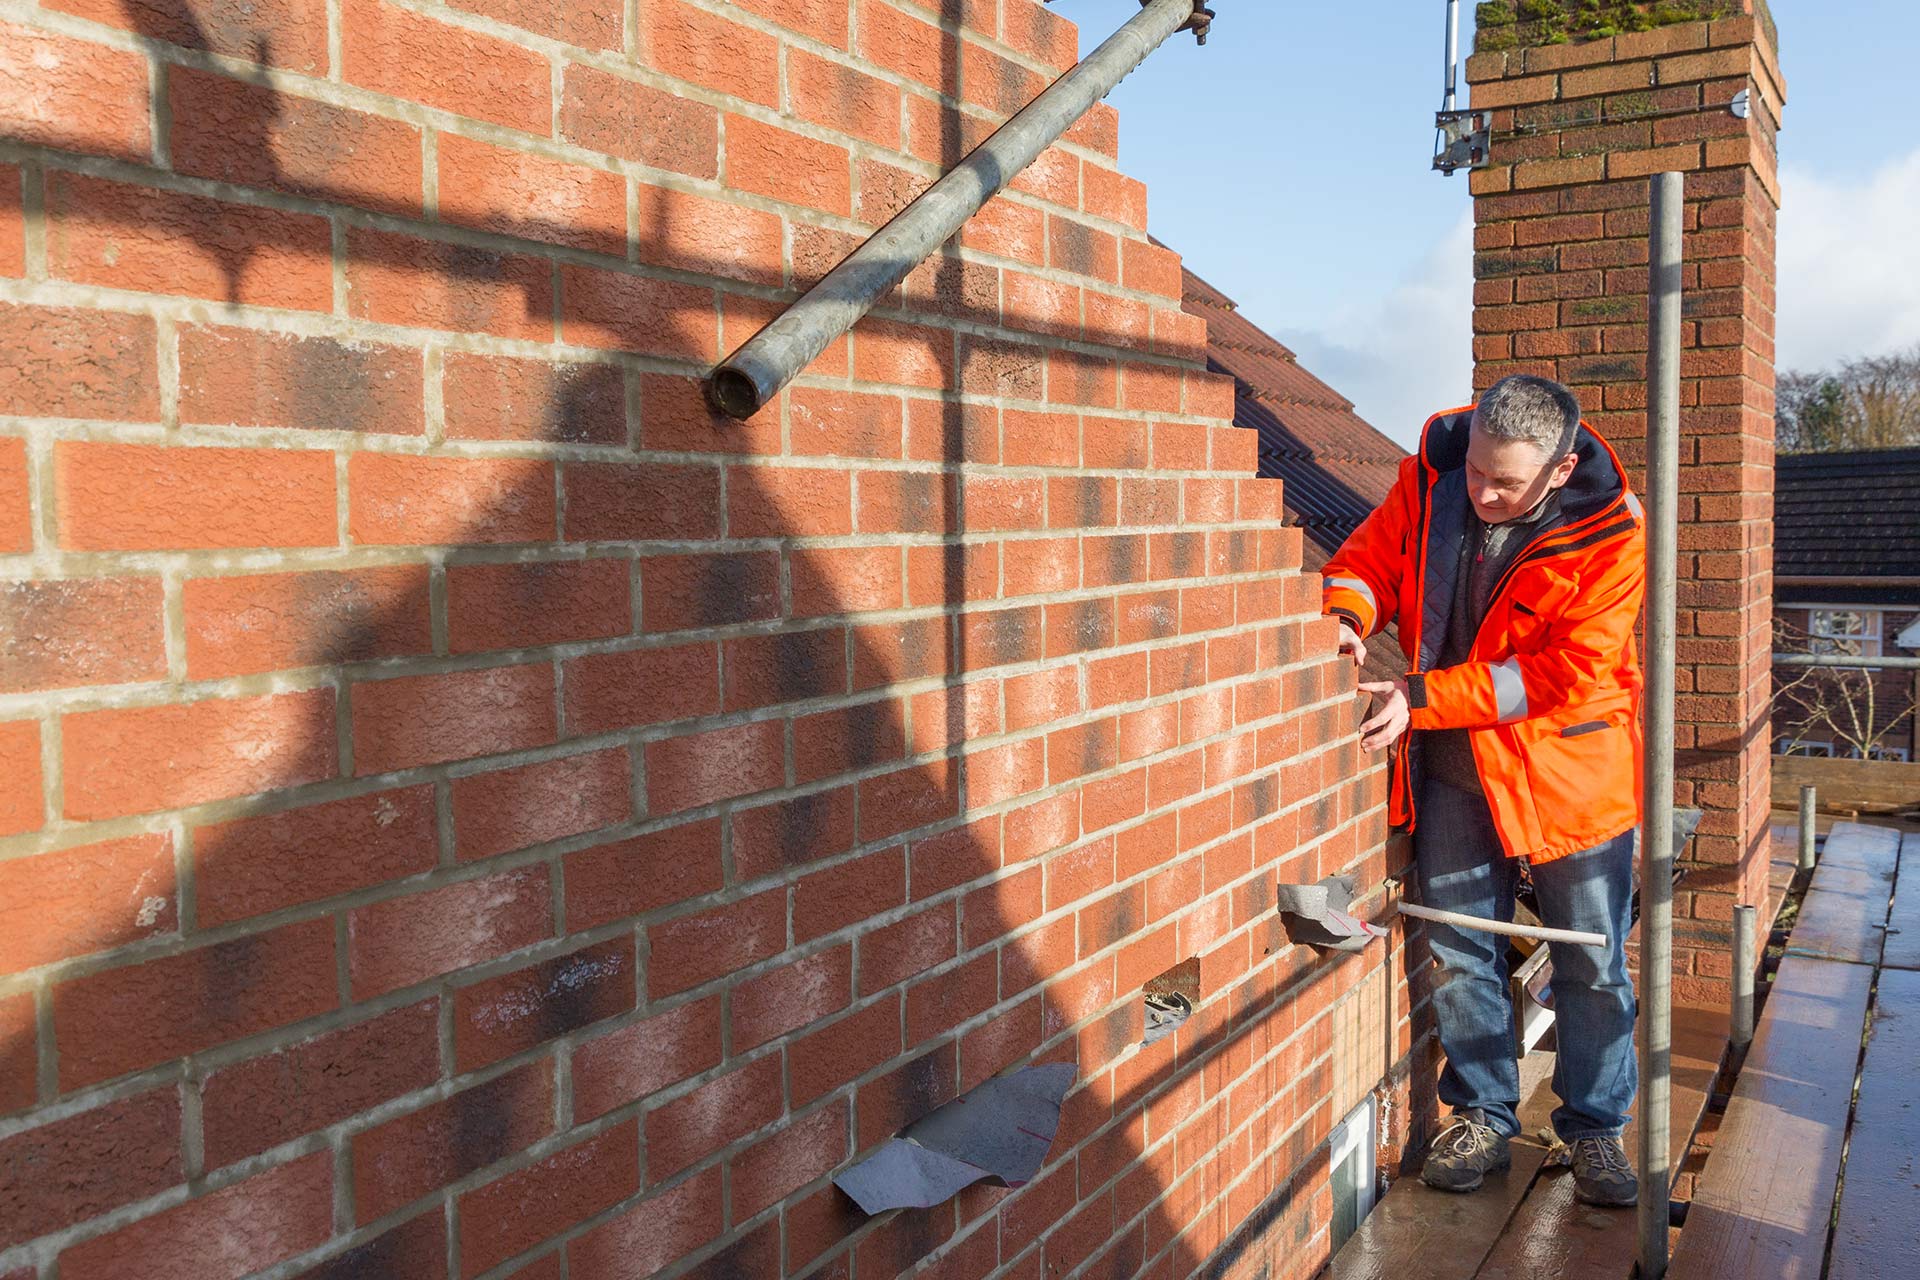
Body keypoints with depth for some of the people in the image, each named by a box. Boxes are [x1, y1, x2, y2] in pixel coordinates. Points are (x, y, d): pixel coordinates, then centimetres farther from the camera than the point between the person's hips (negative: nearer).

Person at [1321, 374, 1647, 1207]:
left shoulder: (1610, 529, -20)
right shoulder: (1431, 476, -9)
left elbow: (1571, 670, -23)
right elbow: (1369, 560, 3)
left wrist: (1422, 698, -27)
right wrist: (1347, 617, -22)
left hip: (1568, 762, -3)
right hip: (1452, 764, 3)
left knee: (1593, 961, 8)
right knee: (1458, 950, 11)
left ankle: (1593, 1128, 29)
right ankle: (1481, 1121, 29)